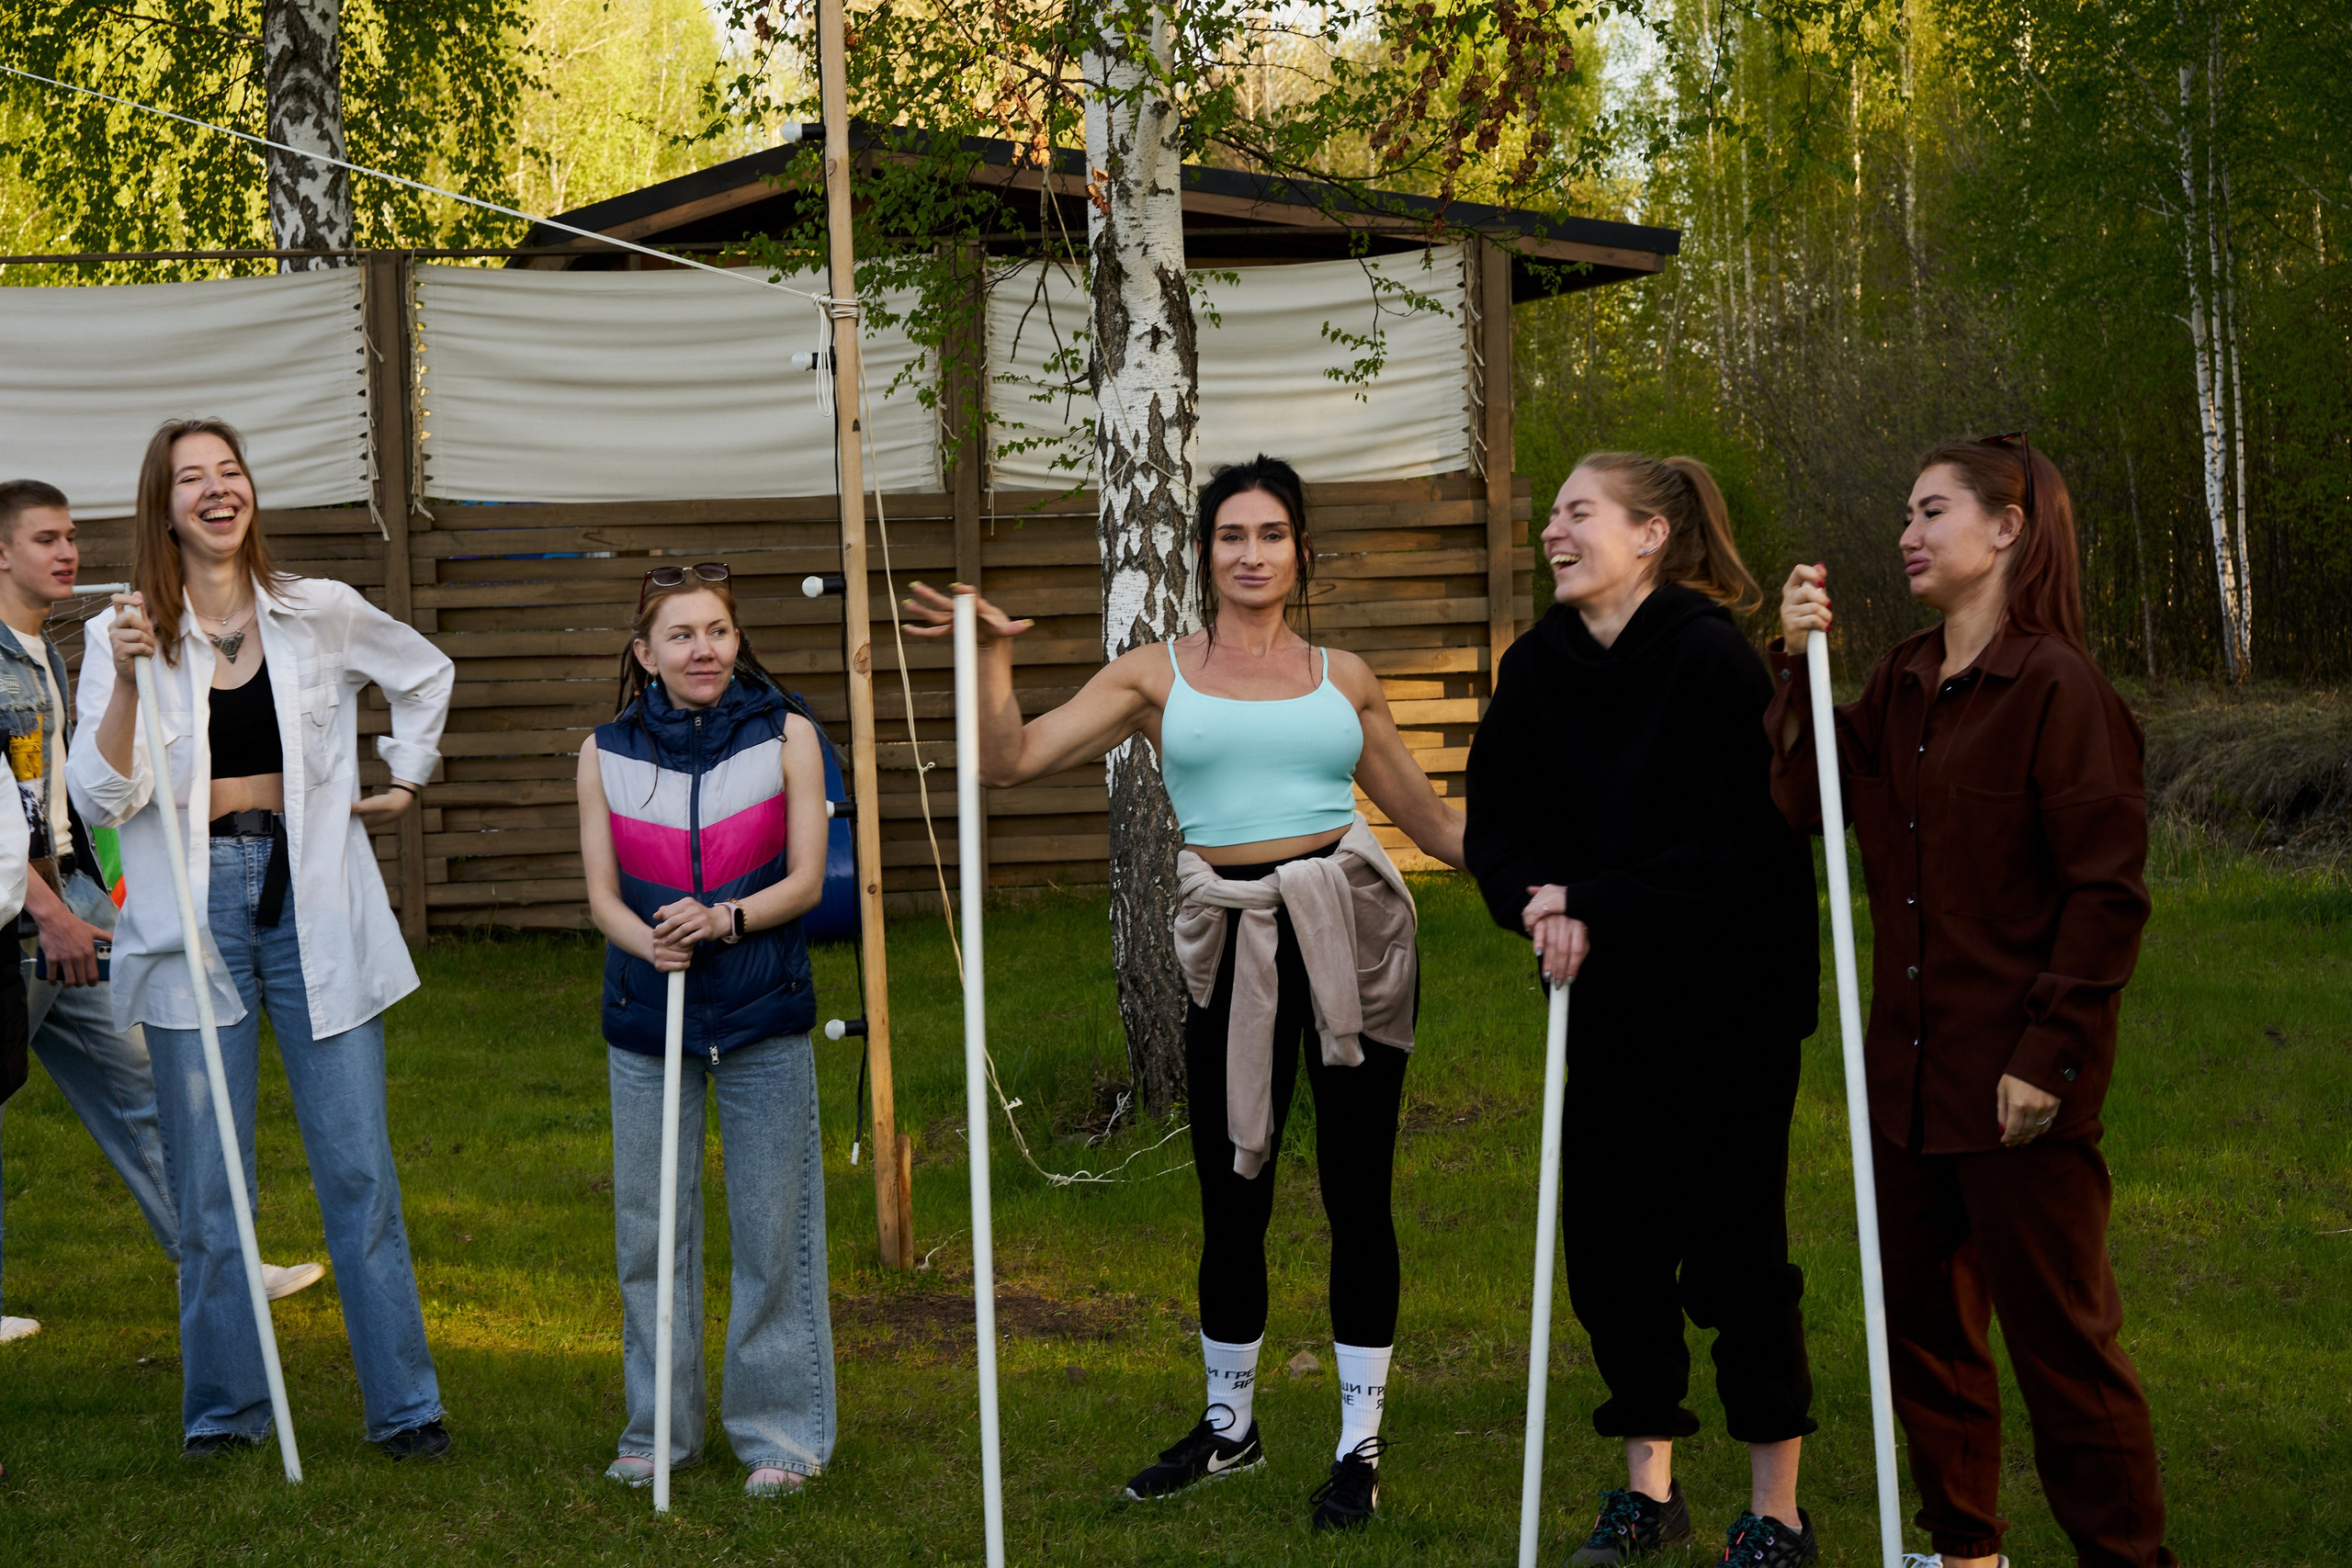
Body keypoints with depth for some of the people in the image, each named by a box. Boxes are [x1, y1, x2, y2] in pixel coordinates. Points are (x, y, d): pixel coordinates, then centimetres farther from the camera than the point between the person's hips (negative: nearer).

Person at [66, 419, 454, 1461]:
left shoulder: (322, 615, 5)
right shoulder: (127, 634, 3)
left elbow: (426, 673, 24)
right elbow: (100, 799, -7)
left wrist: (406, 782, 18)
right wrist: (129, 682, -18)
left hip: (312, 902, 0)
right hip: (192, 909, 0)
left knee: (357, 1167, 1)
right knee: (206, 1180, 3)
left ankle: (404, 1405, 8)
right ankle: (224, 1408, 16)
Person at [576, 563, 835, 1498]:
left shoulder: (786, 736, -1)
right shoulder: (605, 754, 3)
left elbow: (806, 879, -3)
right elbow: (603, 896, 3)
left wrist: (725, 918, -20)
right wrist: (649, 941, -19)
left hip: (764, 1016, -1)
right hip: (645, 1017, 2)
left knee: (772, 1229, 3)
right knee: (648, 1228, 7)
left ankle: (780, 1432, 15)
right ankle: (659, 1427, 22)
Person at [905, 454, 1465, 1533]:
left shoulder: (1343, 678, 11)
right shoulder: (1156, 676, 7)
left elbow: (1430, 822, 19)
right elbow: (1011, 759, -3)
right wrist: (992, 657, -16)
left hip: (1350, 932, 0)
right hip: (1233, 948, 0)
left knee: (1356, 1192, 2)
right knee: (1231, 1200, 9)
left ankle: (1360, 1442, 15)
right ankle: (1228, 1426, 29)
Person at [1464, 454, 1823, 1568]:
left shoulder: (1712, 658, -15)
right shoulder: (1537, 667, 3)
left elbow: (1743, 845, -20)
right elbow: (1496, 823, 6)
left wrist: (1597, 906, -21)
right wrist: (1537, 897, -15)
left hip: (1729, 1002, -6)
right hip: (1609, 1004, 6)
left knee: (1733, 1247, -1)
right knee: (1608, 1237, 9)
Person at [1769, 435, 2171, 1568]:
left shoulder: (2059, 689, -14)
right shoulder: (1902, 684, 10)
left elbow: (2109, 891, -16)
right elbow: (1802, 801, 3)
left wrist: (2050, 1054, -19)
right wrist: (1799, 663, -5)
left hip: (2017, 1086, -8)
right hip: (1909, 1069, 8)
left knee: (2059, 1336, 0)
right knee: (1923, 1325, 18)